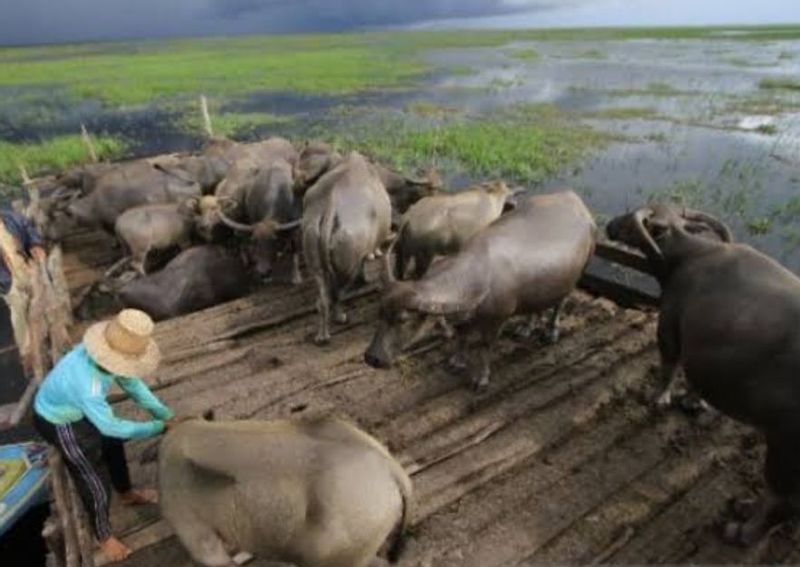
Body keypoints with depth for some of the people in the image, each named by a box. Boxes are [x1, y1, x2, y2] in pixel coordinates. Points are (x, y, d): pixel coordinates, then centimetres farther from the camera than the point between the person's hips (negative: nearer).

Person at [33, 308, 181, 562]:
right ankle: (103, 536, 32)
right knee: (95, 481, 6)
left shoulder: (106, 352, -22)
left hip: (78, 409, 8)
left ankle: (127, 494, 52)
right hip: (59, 423, -8)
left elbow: (132, 383, -8)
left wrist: (166, 415, -12)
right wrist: (158, 427, -24)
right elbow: (111, 426, -32)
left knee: (112, 445, 25)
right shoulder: (87, 383, -45)